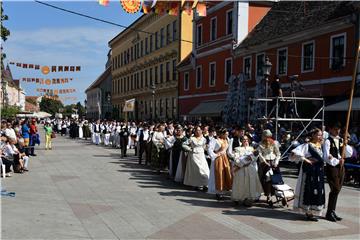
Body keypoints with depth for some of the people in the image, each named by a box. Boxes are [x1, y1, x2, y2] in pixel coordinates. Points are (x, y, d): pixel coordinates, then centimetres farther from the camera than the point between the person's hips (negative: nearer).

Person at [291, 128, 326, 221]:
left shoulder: (321, 146, 12)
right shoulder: (307, 145, -9)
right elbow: (294, 153, -19)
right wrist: (305, 159, -19)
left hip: (318, 172, 7)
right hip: (309, 171, -7)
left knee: (318, 190, 9)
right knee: (309, 190, -3)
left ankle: (312, 211, 21)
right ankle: (308, 212, 6)